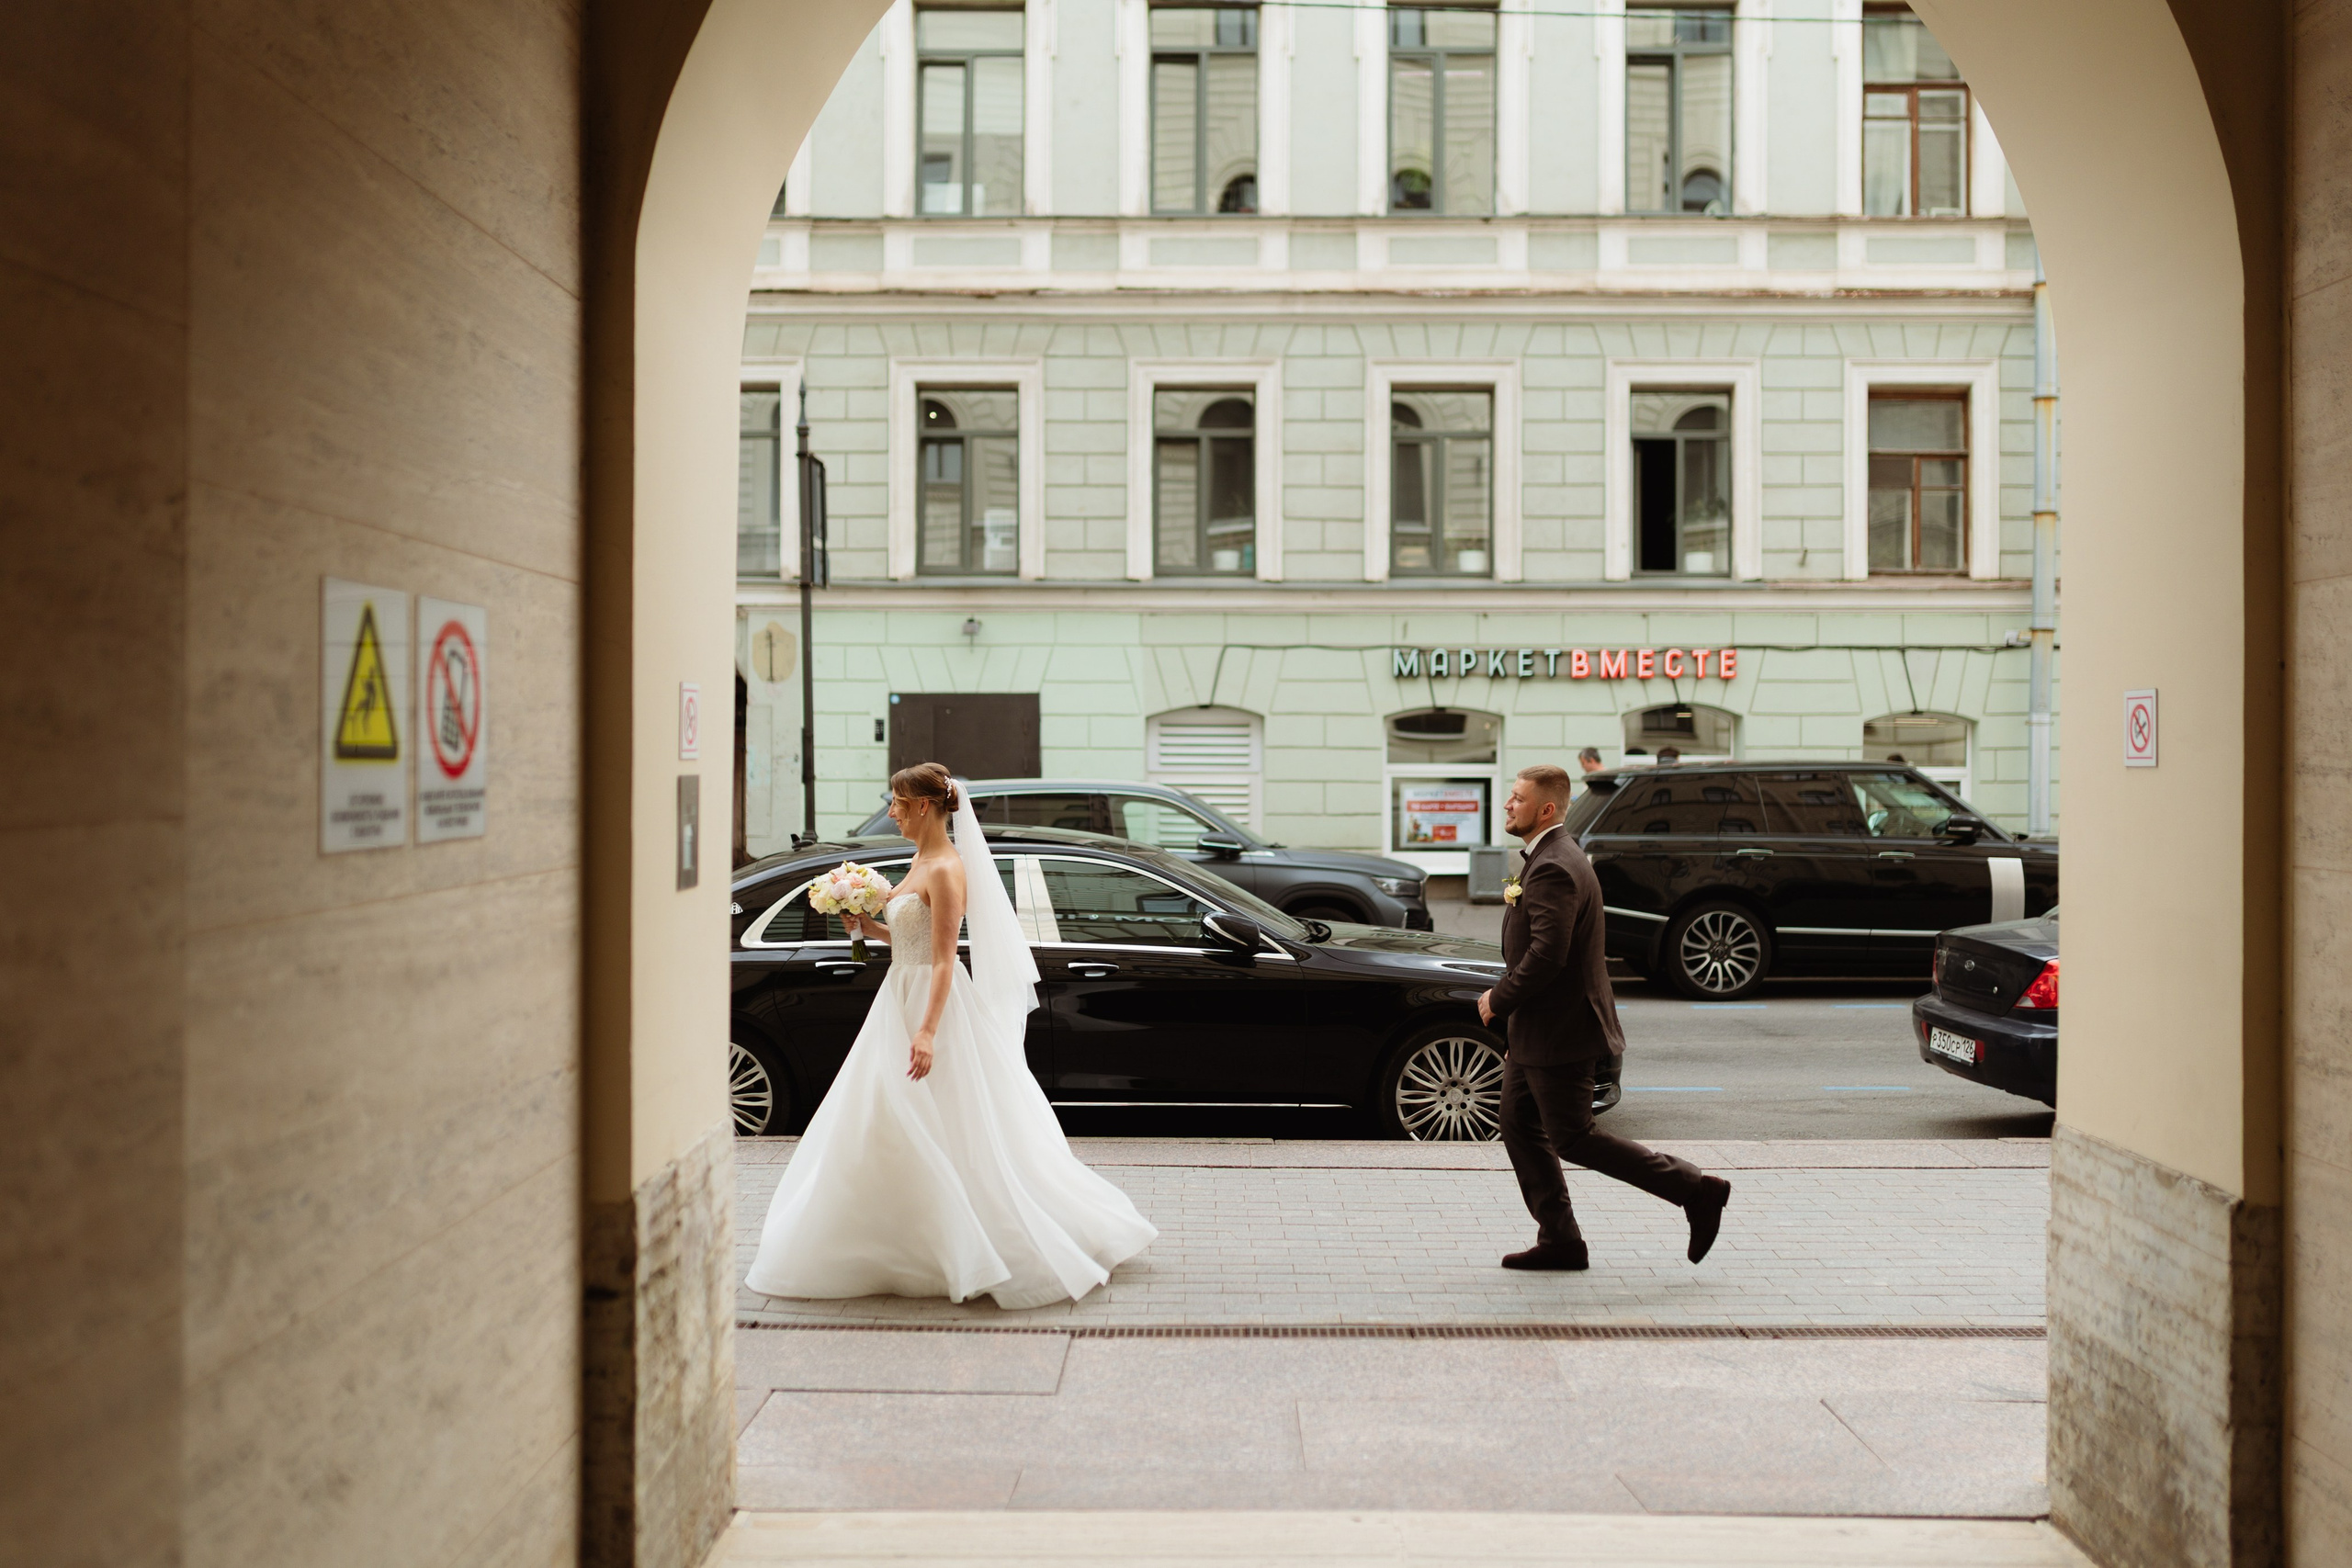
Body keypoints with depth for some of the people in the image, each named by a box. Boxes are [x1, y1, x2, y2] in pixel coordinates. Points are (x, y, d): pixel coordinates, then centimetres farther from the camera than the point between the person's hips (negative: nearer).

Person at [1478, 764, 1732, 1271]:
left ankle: (1697, 1192, 2)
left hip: (1559, 1033, -11)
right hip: (1536, 1032, 11)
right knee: (1521, 1131, 12)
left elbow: (1547, 954, -30)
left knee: (1574, 1140, -4)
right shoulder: (1552, 858, 13)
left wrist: (1499, 1000, -19)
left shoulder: (1552, 869, -22)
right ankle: (1559, 1242, 17)